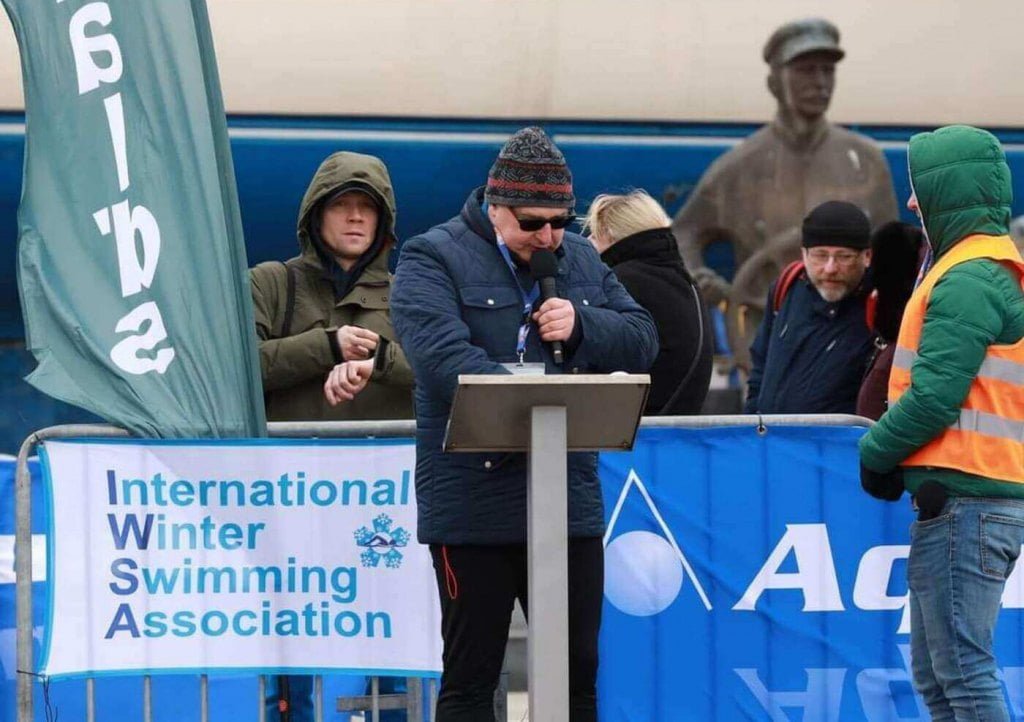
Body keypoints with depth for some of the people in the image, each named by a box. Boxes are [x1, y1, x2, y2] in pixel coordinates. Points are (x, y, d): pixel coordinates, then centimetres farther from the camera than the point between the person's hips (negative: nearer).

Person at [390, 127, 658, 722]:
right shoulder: (433, 258, -4)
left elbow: (643, 340, 13)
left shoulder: (582, 260, 15)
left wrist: (581, 327, -7)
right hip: (473, 506, -5)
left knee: (577, 669, 9)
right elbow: (442, 355, -20)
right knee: (471, 674, 2)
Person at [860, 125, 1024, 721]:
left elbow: (935, 397, -20)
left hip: (962, 500, -10)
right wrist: (892, 452, 13)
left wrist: (875, 453, -4)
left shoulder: (967, 281, -13)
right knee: (934, 673, 14)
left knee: (963, 672, -9)